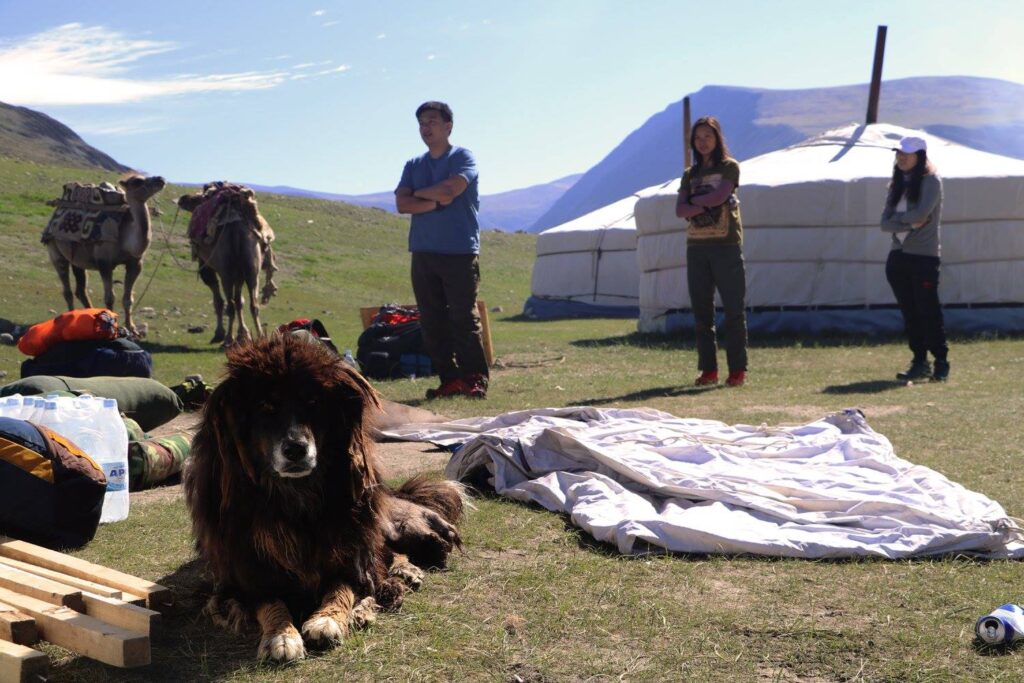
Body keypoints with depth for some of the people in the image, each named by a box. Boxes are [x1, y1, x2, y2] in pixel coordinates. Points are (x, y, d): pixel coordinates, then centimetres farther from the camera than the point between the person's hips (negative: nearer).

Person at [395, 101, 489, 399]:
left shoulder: (463, 157, 2)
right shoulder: (413, 165, 17)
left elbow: (451, 189, -16)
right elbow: (402, 204, 3)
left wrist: (420, 193, 0)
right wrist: (436, 201, -10)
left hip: (460, 252, -5)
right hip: (423, 253, 5)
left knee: (464, 317, -8)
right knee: (432, 321, 2)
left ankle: (475, 378, -5)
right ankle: (449, 379, 7)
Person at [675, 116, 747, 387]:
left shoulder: (729, 167, 5)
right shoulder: (690, 174, 16)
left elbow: (719, 196, -13)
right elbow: (680, 210, 2)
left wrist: (695, 200, 1)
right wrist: (705, 204, -11)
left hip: (726, 245, -5)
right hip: (696, 247, 5)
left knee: (733, 309, -5)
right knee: (701, 311, 4)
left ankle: (738, 369, -3)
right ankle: (708, 369, 9)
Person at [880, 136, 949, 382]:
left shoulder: (931, 181, -5)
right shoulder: (896, 185, 13)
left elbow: (922, 213, -19)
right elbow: (885, 223, 3)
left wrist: (897, 218, -3)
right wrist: (910, 222, -12)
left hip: (924, 257, -6)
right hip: (898, 257, 6)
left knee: (928, 313, -7)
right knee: (910, 314, 8)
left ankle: (941, 364, 0)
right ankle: (919, 363, 13)